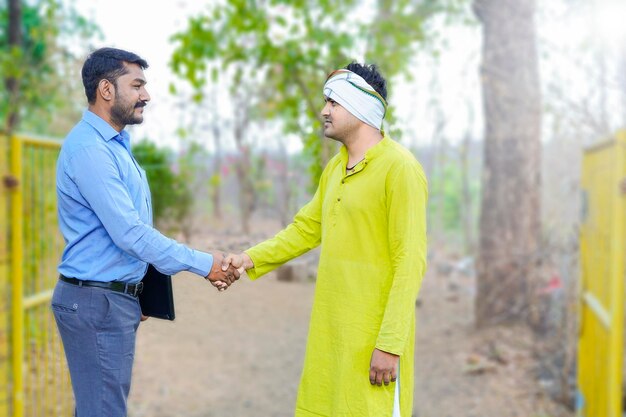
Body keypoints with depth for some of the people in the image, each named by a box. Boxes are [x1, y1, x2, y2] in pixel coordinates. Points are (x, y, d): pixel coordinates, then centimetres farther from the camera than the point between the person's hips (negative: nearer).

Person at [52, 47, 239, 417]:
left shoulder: (116, 145, 13)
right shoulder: (88, 148, -18)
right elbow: (129, 233, -22)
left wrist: (137, 295, 19)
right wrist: (204, 264, -16)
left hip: (120, 297, 9)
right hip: (97, 301, -9)